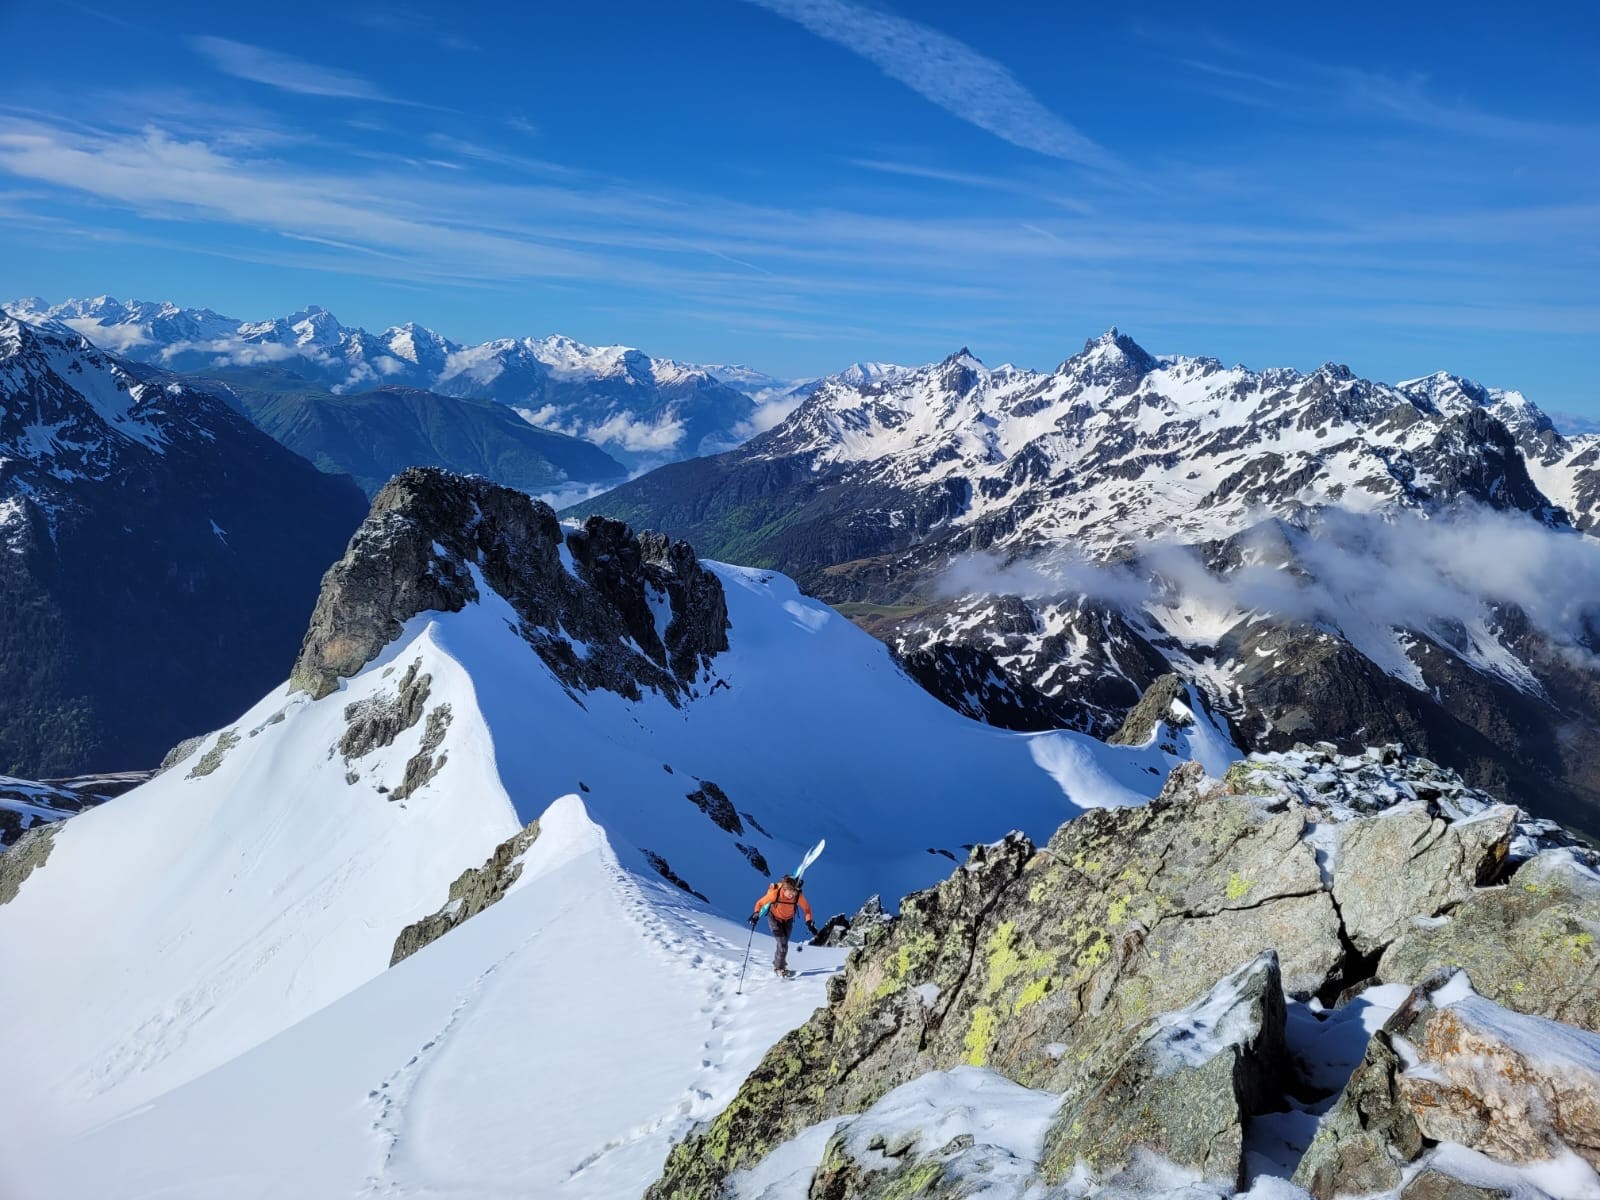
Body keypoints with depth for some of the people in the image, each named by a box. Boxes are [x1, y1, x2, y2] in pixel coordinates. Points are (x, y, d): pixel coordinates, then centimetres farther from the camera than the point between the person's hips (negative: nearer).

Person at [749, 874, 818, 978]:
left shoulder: (798, 895, -29)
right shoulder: (775, 893, -34)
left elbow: (806, 908, -14)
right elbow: (760, 903, -21)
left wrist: (809, 923, -24)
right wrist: (756, 914, -34)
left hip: (788, 920, 3)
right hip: (774, 918, -3)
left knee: (783, 944, 12)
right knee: (782, 945, -11)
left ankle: (777, 964, 39)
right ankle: (780, 969, 11)